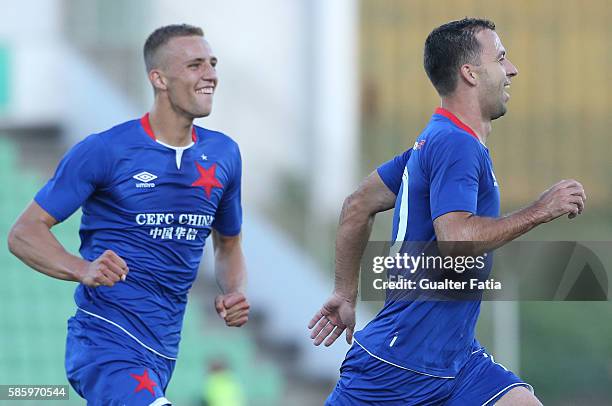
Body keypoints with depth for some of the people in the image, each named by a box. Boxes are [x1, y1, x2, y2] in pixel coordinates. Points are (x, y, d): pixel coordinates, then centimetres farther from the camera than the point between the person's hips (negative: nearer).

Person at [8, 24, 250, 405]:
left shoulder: (223, 154, 10)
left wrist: (235, 293, 2)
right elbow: (24, 233, -6)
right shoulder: (104, 151, -7)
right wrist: (82, 269, -25)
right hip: (105, 341, -7)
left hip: (162, 354, 7)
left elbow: (228, 245, 24)